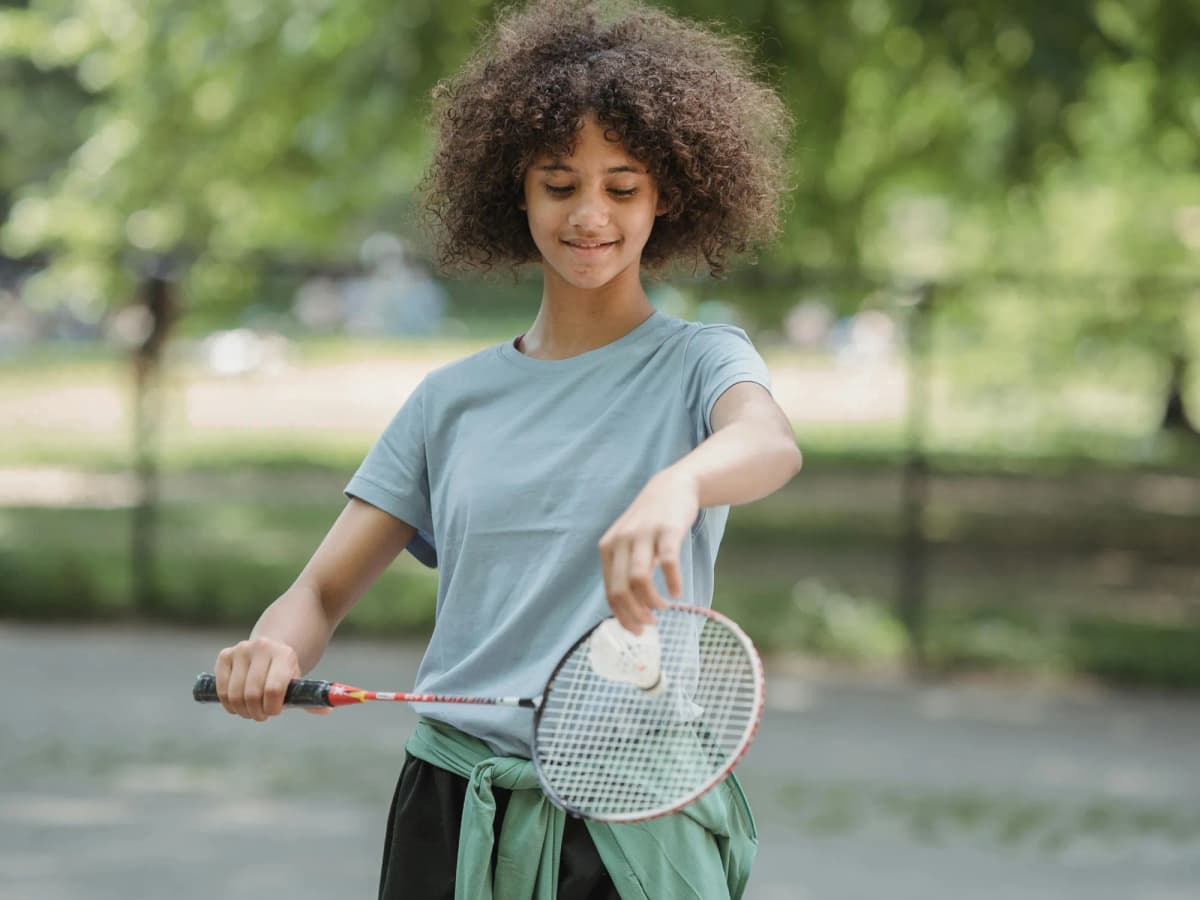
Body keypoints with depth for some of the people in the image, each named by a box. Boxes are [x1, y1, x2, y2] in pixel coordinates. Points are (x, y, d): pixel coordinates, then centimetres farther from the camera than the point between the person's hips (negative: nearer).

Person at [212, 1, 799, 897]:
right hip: (452, 819, 3)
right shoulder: (452, 400, 11)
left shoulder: (697, 363, 2)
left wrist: (677, 486, -45)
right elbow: (321, 593, 11)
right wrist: (276, 650, -13)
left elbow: (773, 444, -22)